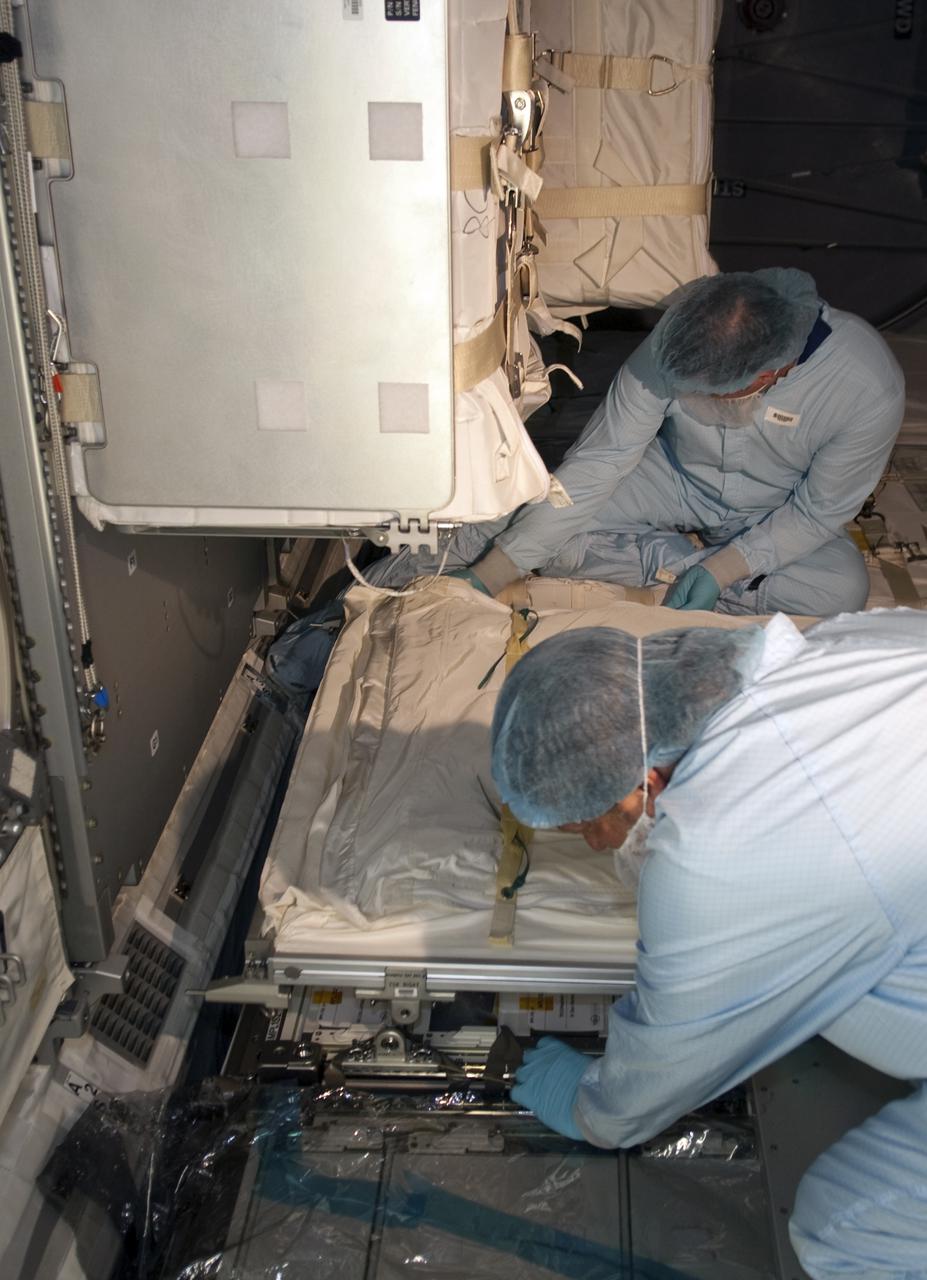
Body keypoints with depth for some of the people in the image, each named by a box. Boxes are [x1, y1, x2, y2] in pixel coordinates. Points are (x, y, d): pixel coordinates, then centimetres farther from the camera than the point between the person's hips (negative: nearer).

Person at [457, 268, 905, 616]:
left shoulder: (869, 386, -32)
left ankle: (666, 561, -14)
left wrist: (721, 570, -27)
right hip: (674, 478, 0)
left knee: (844, 588, -30)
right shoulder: (674, 347, -29)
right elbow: (596, 463, -26)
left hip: (775, 516, 0)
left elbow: (819, 511, -17)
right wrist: (490, 575, -30)